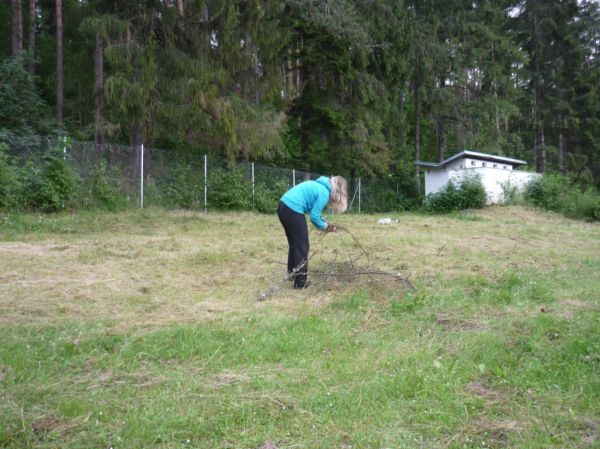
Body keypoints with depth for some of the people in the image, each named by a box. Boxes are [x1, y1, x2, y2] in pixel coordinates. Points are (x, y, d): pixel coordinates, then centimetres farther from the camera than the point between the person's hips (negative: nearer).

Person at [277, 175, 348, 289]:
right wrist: (324, 226, 8)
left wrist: (325, 224, 17)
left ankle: (292, 273, 39)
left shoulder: (320, 185, 18)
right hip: (293, 210, -10)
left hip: (283, 206, 10)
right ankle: (300, 282, 5)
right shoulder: (324, 192, -9)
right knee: (302, 246, 1)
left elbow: (314, 210, 24)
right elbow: (314, 216, -9)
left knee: (294, 244, 24)